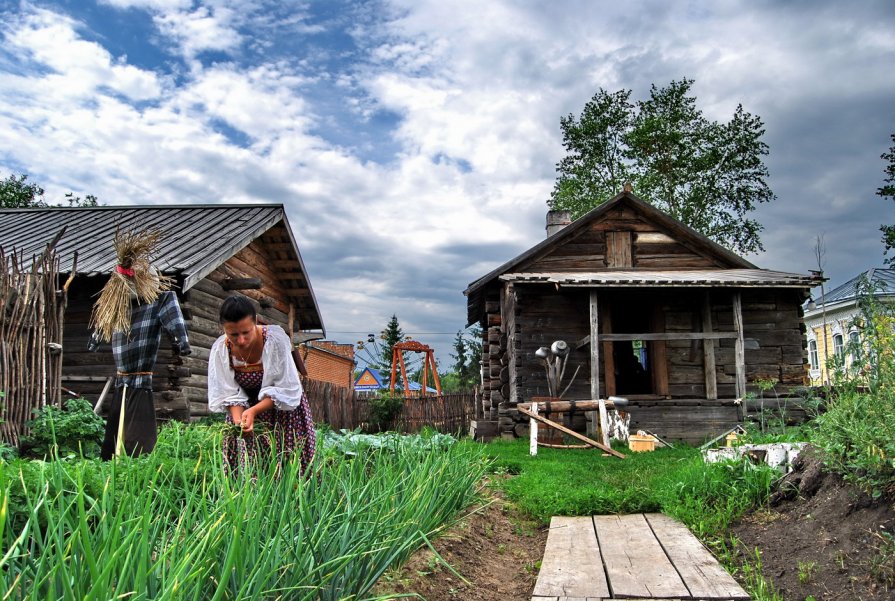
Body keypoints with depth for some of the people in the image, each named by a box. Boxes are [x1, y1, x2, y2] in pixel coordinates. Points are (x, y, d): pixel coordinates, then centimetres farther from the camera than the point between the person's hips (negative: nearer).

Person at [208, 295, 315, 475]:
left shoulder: (275, 340, -27)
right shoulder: (220, 349, -17)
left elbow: (286, 390, -22)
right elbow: (230, 394, -12)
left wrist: (253, 411, -31)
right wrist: (238, 420, -30)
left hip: (282, 407, -2)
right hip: (245, 408, 3)